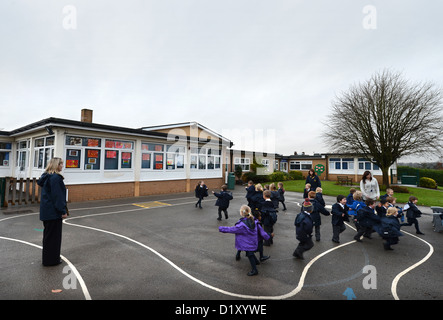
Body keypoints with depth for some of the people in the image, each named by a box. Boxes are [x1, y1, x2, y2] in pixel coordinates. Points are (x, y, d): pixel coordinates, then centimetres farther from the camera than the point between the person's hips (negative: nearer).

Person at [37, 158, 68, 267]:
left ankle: (47, 257, 32)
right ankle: (52, 260, 12)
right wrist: (63, 211, -17)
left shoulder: (46, 176, 12)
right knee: (54, 236, 2)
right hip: (53, 212, -10)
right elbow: (58, 196, -22)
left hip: (46, 211, 10)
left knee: (48, 234, 20)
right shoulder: (56, 178, -19)